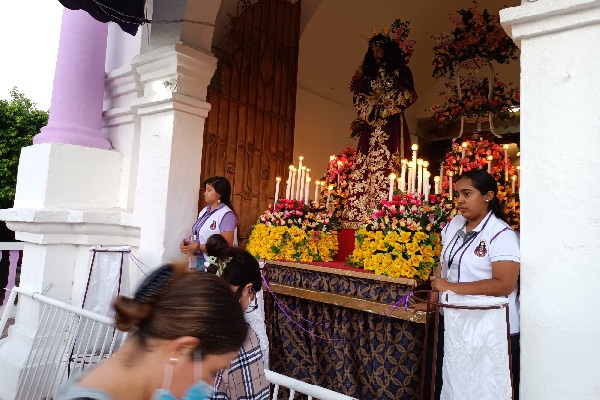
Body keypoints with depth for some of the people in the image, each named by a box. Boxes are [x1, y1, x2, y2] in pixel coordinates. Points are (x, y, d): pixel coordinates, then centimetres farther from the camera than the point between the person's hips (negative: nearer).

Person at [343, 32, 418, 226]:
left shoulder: (400, 70, 9)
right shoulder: (368, 72, 24)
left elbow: (408, 95, 0)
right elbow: (358, 93, 18)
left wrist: (386, 102, -6)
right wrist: (372, 100, 0)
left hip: (392, 123, -4)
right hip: (372, 123, 5)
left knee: (387, 163, -17)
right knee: (366, 164, -6)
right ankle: (361, 213, -9)